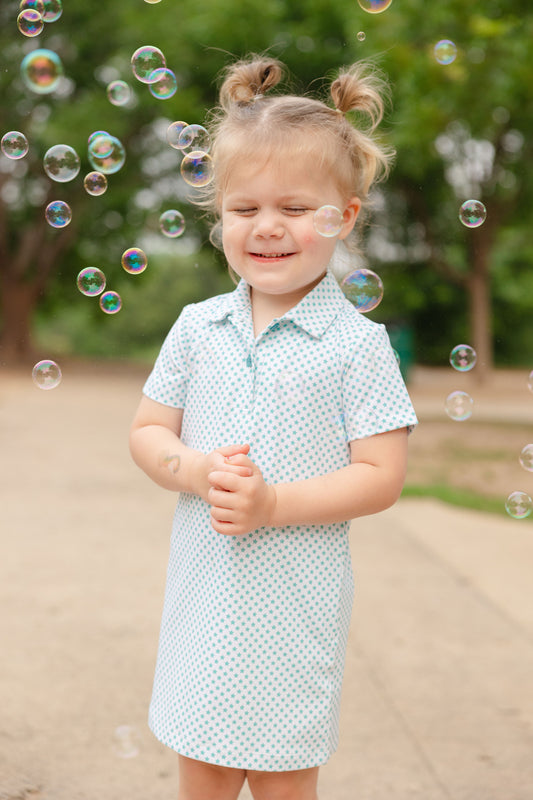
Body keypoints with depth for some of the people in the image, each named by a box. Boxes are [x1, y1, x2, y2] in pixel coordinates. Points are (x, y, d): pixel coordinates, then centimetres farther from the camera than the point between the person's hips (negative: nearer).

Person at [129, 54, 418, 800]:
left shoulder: (358, 344, -10)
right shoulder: (196, 328, 1)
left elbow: (382, 478, -12)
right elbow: (148, 432, 7)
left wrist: (274, 503, -22)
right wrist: (192, 470, -14)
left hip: (296, 601, -3)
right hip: (203, 591, 4)